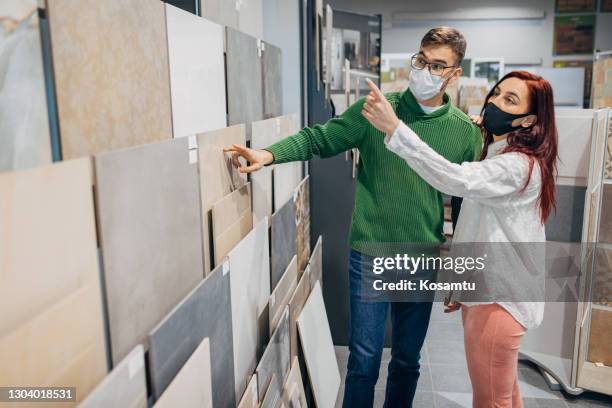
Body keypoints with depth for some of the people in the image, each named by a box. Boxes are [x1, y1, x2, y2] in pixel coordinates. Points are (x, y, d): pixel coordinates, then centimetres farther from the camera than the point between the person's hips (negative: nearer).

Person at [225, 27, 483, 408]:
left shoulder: (466, 132, -1)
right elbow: (319, 139, -2)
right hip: (369, 256, -1)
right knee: (364, 359, 6)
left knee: (407, 360, 17)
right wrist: (270, 153, -19)